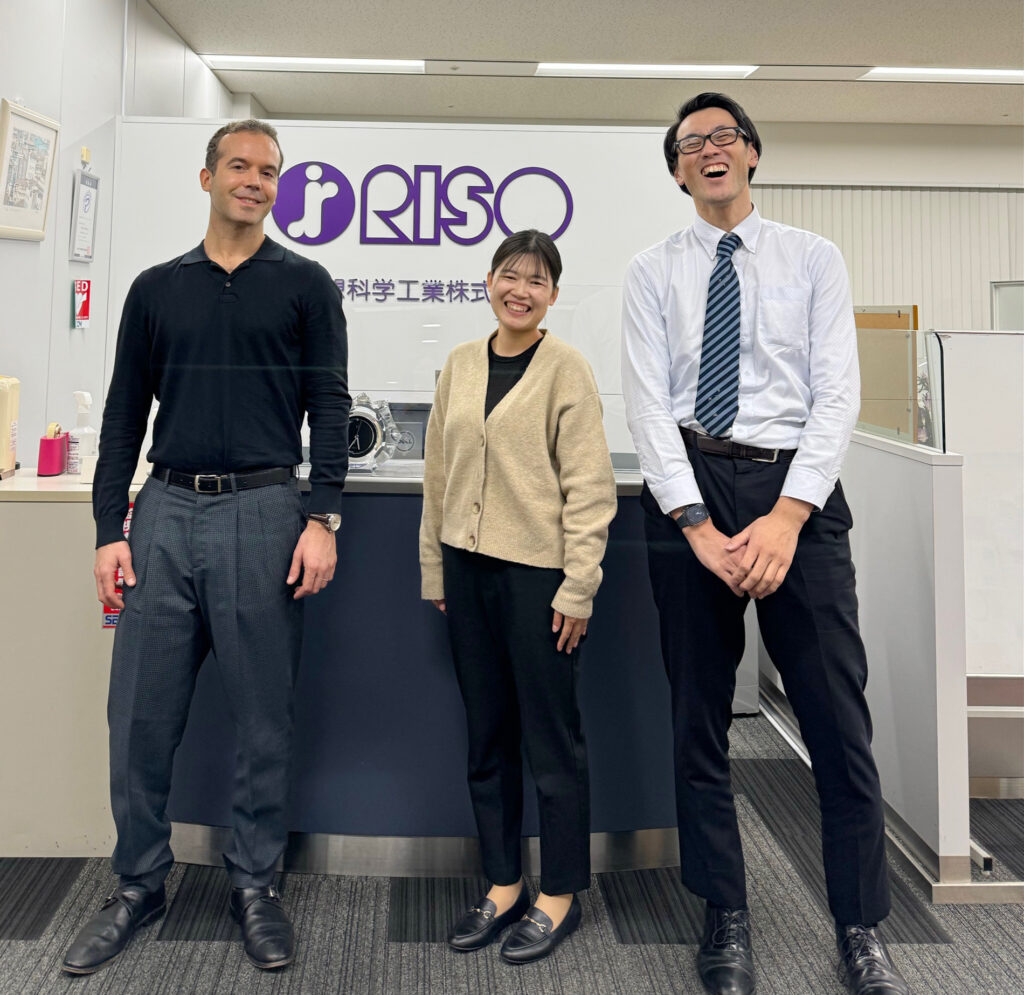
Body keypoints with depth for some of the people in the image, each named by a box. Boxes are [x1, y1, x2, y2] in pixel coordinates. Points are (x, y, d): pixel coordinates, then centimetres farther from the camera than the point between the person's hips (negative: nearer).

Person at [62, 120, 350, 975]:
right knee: (141, 713, 5)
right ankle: (139, 885, 21)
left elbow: (330, 407, 0)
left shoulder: (305, 285, 6)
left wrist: (323, 518, -11)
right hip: (166, 511, 3)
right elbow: (125, 414, 12)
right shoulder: (157, 289, 13)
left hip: (262, 511, -2)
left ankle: (255, 884, 20)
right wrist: (110, 529, 4)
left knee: (264, 714, 4)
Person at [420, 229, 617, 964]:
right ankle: (503, 884, 28)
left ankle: (560, 896, 19)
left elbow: (589, 486, -9)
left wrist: (578, 587, -13)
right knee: (487, 735, 13)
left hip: (538, 572, -5)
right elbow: (439, 474, 12)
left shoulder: (565, 369, -6)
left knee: (551, 738, 4)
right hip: (470, 568, 6)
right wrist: (435, 571, 10)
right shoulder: (461, 365, 9)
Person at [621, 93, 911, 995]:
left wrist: (787, 517, -14)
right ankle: (727, 922, 21)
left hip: (797, 488, 0)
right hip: (689, 490, 1)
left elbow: (838, 394, -1)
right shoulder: (653, 273, 9)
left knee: (839, 717, -1)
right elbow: (648, 405, -1)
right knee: (698, 718, 7)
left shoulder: (814, 260, 9)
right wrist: (698, 524, -12)